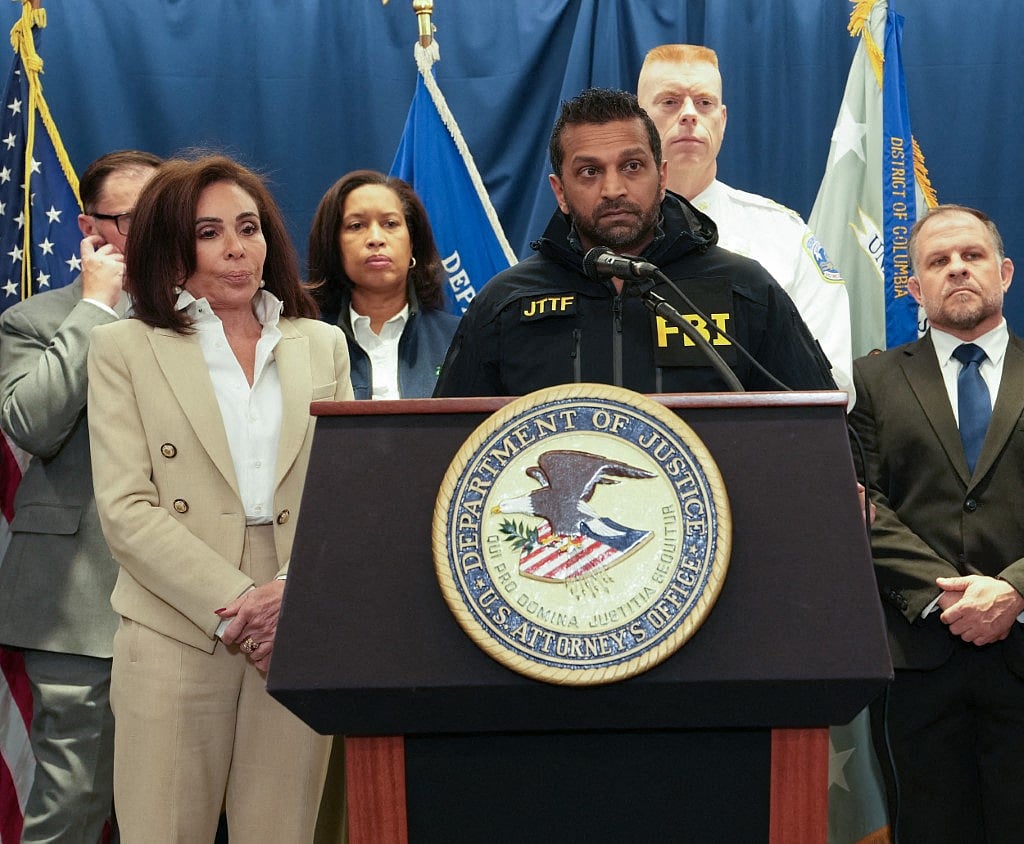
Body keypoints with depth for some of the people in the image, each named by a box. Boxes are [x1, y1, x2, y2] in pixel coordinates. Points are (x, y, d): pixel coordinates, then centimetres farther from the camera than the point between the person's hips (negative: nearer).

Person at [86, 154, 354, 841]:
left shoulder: (322, 345, 13)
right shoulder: (125, 349, 4)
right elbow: (127, 510, -4)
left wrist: (292, 592, -10)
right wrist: (237, 602, -13)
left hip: (299, 634, 2)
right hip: (176, 639, -2)